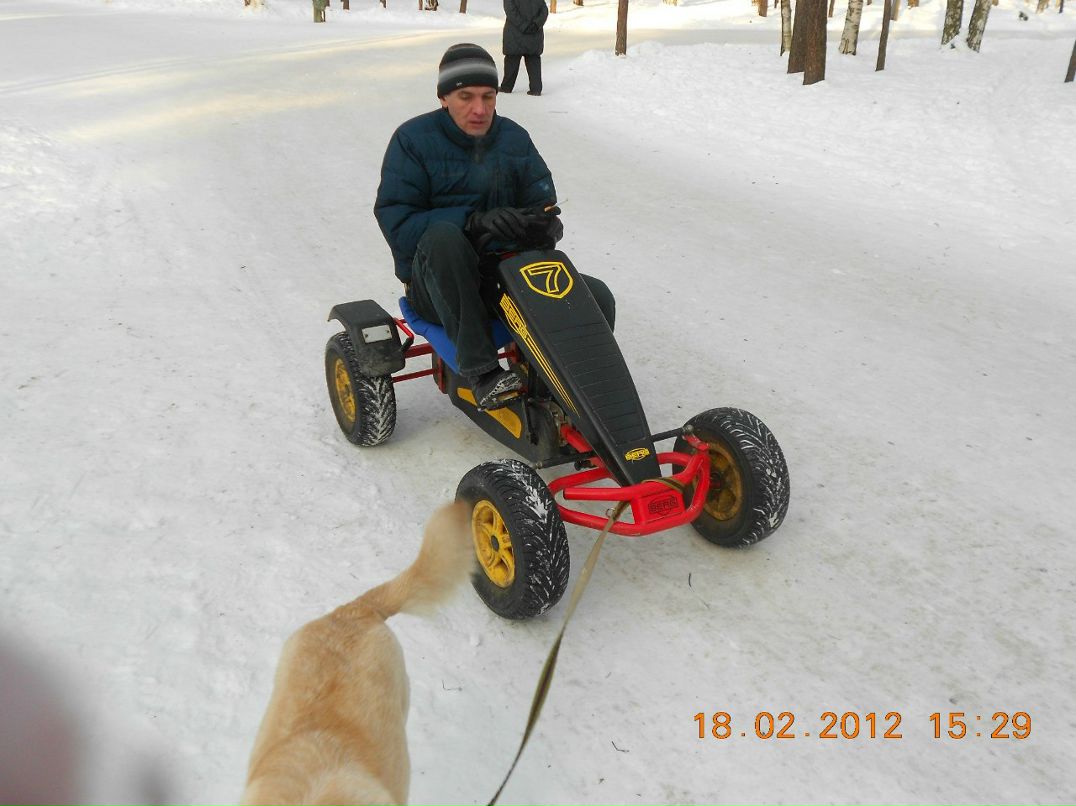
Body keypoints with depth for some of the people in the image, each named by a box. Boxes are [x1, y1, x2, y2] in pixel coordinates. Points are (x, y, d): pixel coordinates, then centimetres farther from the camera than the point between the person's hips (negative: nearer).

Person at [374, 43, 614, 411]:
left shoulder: (514, 139, 9)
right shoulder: (414, 139, -5)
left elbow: (542, 202, 8)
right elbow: (396, 222, -14)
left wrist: (543, 225, -20)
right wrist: (475, 223, -29)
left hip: (506, 273, 4)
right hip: (436, 281, -4)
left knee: (597, 298, -17)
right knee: (443, 237, -39)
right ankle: (480, 369, -37)